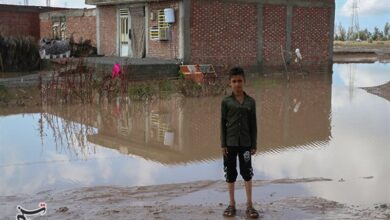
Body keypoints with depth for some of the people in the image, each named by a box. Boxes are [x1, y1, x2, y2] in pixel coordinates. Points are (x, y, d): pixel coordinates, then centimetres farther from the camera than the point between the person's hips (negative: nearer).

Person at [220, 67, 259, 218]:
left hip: (245, 143, 0)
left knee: (247, 173, 5)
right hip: (230, 143, 0)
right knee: (230, 174, 7)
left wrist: (254, 145, 1)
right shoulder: (226, 101, -2)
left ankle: (249, 205, 15)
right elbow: (223, 124, -1)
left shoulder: (250, 102, 1)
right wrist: (223, 144, -5)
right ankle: (232, 204, 19)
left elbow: (253, 125, 3)